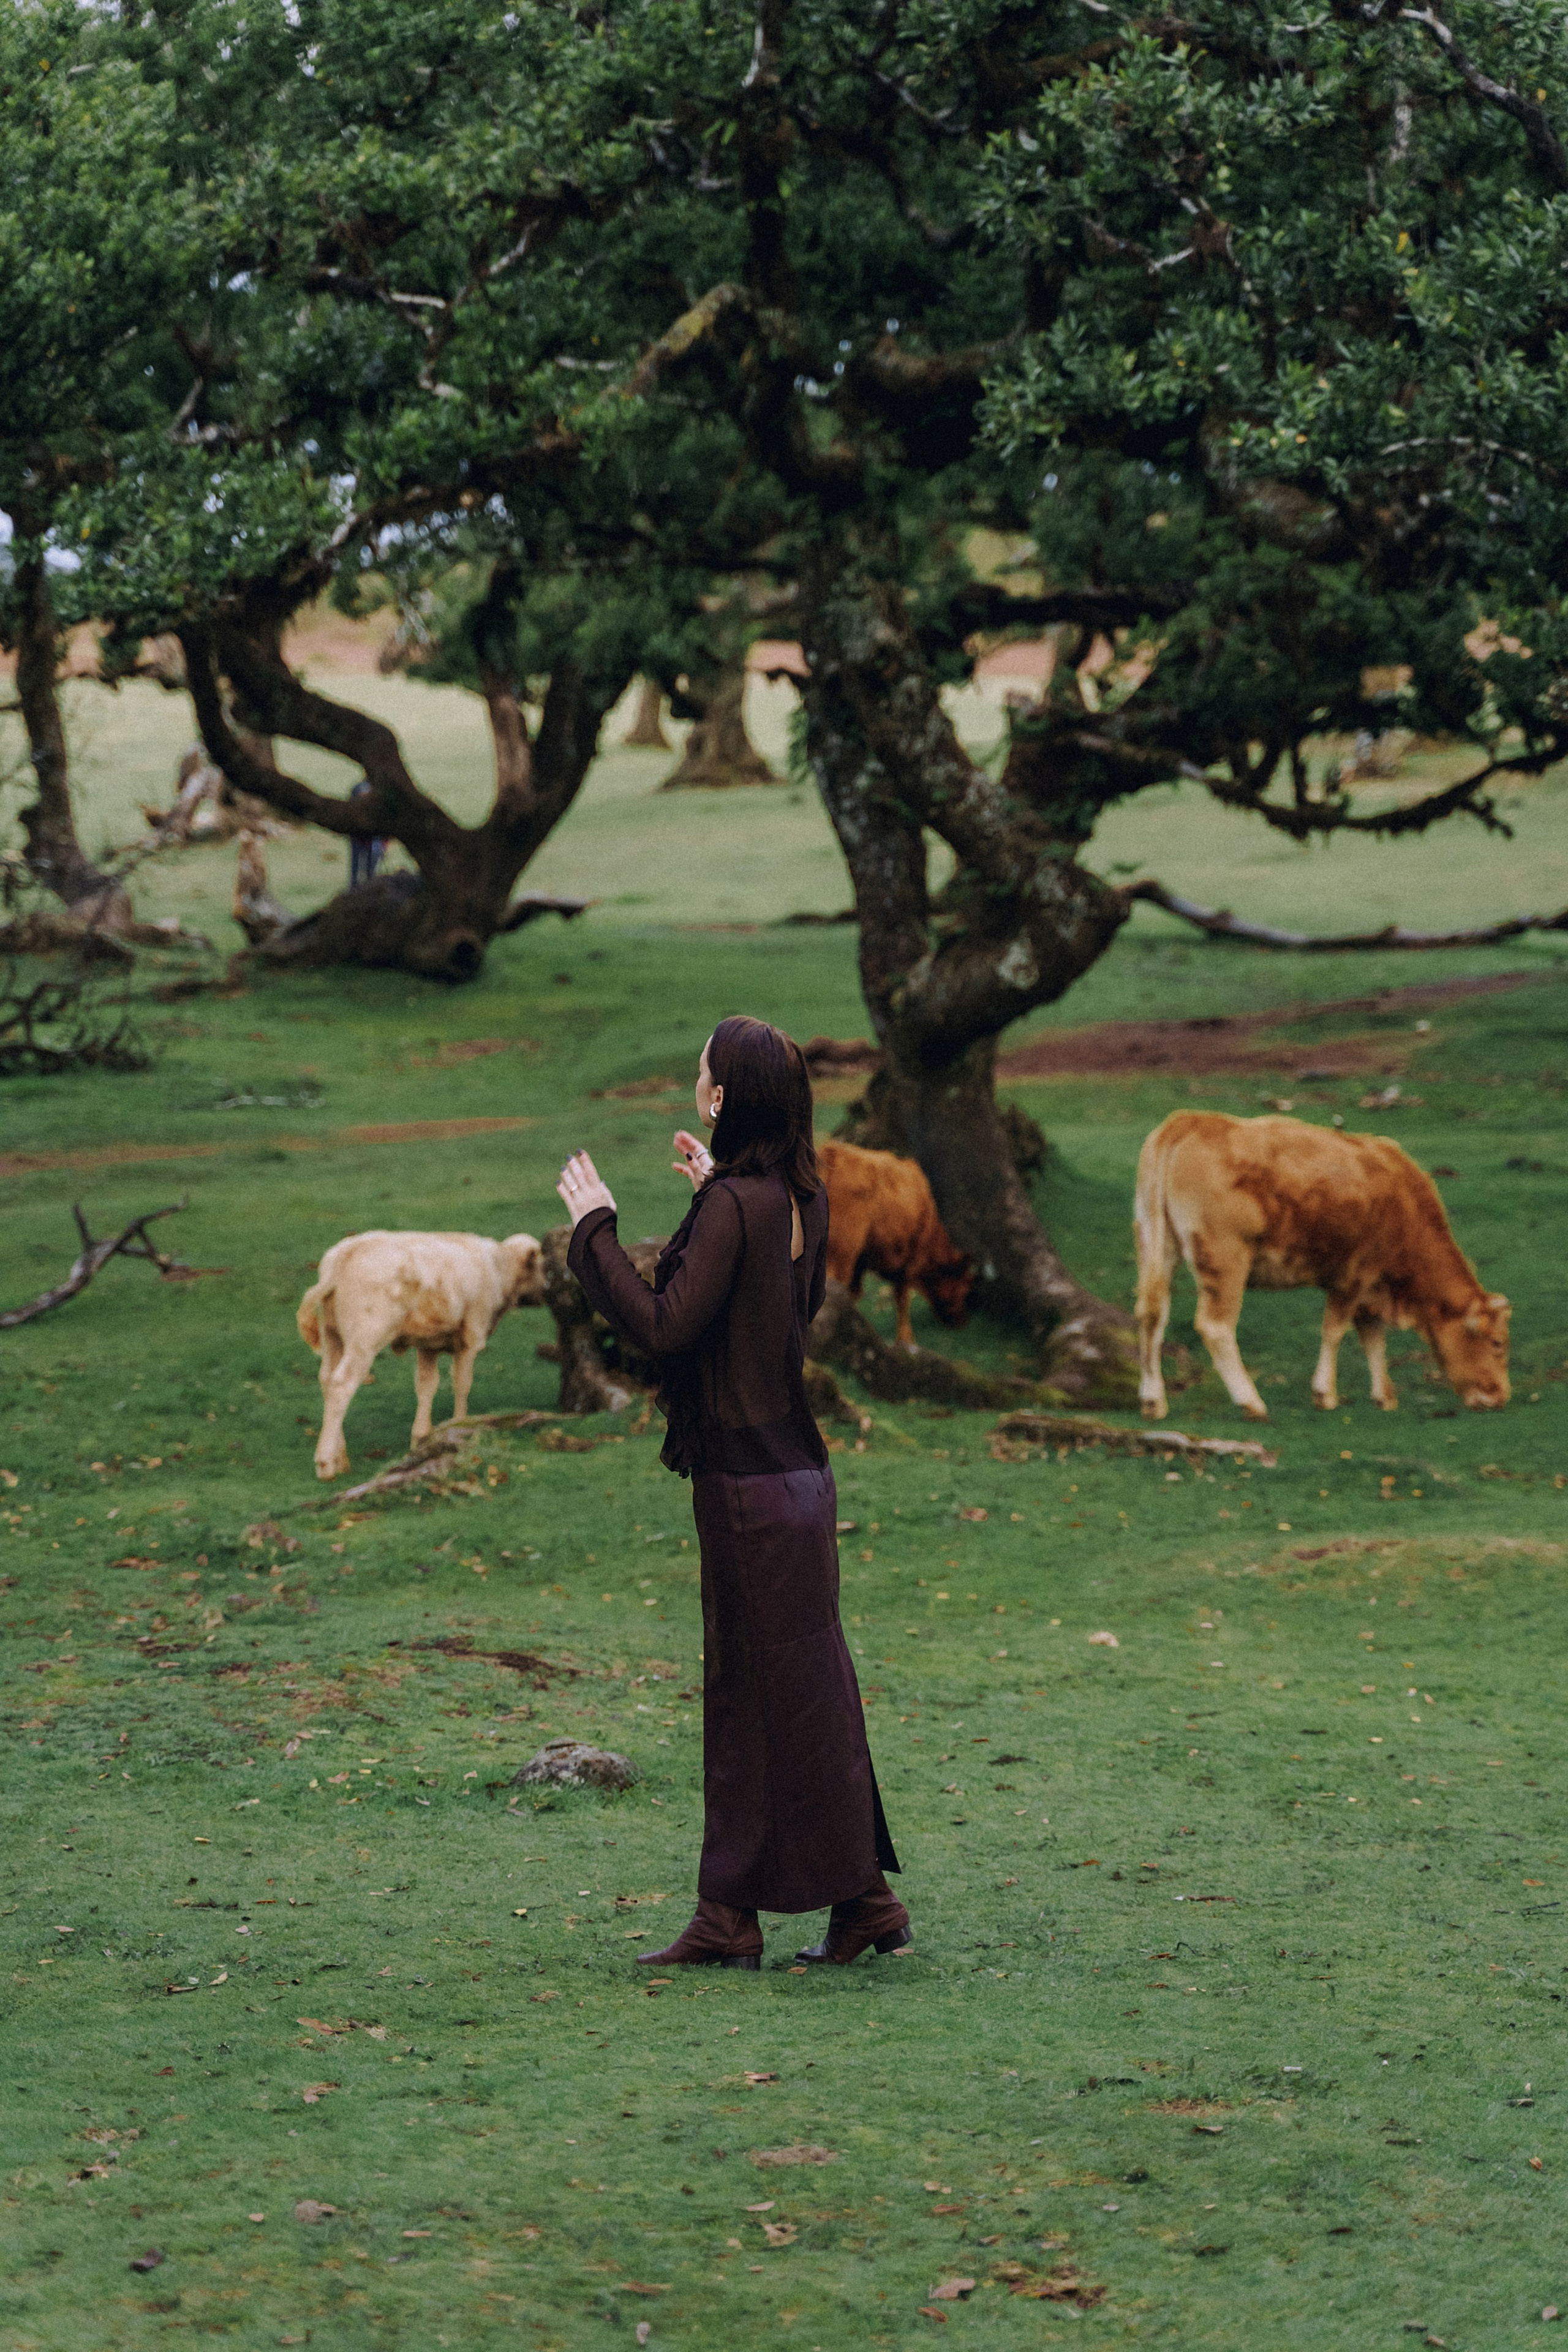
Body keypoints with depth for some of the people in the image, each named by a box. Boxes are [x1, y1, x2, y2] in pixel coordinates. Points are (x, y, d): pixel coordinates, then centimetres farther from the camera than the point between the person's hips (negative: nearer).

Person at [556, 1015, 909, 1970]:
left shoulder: (733, 1206, -19)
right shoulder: (796, 1197, 7)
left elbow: (664, 1324, -22)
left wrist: (595, 1230, -12)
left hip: (750, 1483, -9)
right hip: (790, 1461, 9)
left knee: (794, 1690, 0)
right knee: (744, 1693, 12)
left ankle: (862, 1896, 6)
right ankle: (730, 1916, 16)